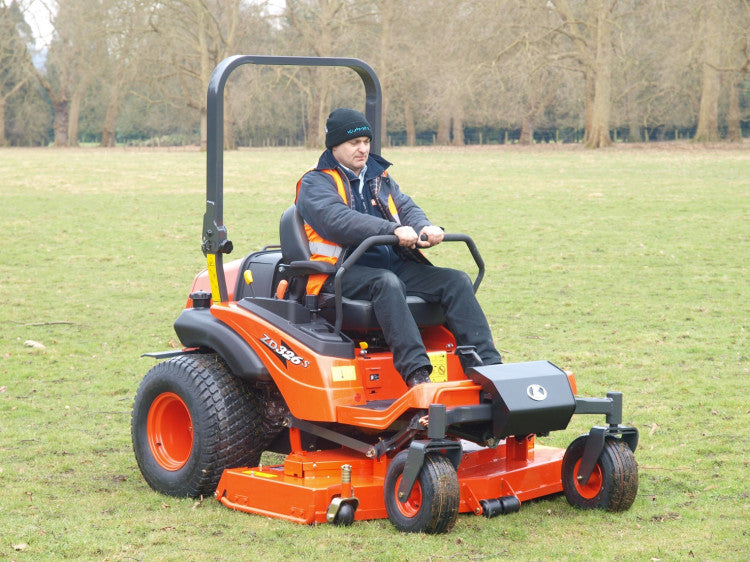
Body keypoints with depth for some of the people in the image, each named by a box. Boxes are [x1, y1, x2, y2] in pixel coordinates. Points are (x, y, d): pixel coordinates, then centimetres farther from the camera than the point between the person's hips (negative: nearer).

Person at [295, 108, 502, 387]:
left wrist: (426, 227, -16)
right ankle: (416, 372, -49)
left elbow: (407, 208, 11)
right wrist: (393, 230, -30)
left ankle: (488, 366, -22)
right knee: (386, 282, -38)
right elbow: (338, 220, -17)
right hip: (345, 271, -7)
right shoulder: (315, 183, 3)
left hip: (394, 265, 7)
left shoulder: (379, 177, 25)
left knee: (456, 280, -13)